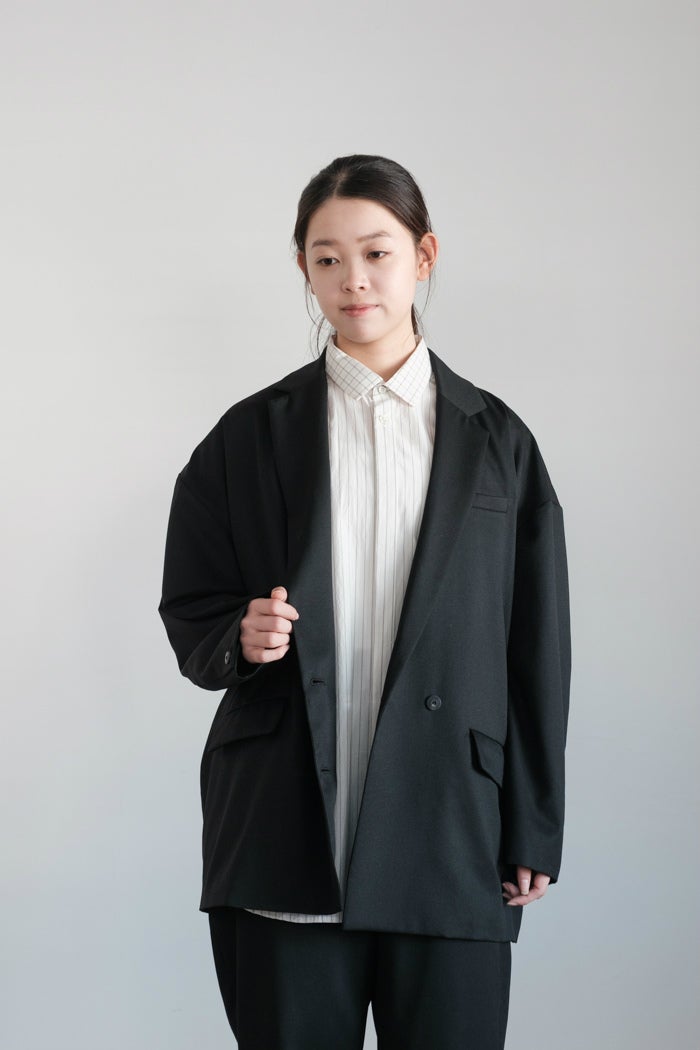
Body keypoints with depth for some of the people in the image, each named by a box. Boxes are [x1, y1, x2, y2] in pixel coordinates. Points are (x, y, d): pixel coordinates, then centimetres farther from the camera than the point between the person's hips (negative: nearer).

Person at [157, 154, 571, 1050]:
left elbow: (537, 647, 7)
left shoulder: (495, 441, 7)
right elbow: (188, 617, 10)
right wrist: (240, 640, -13)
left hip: (450, 841, 0)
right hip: (286, 839, 0)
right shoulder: (252, 436, 7)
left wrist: (533, 832, 3)